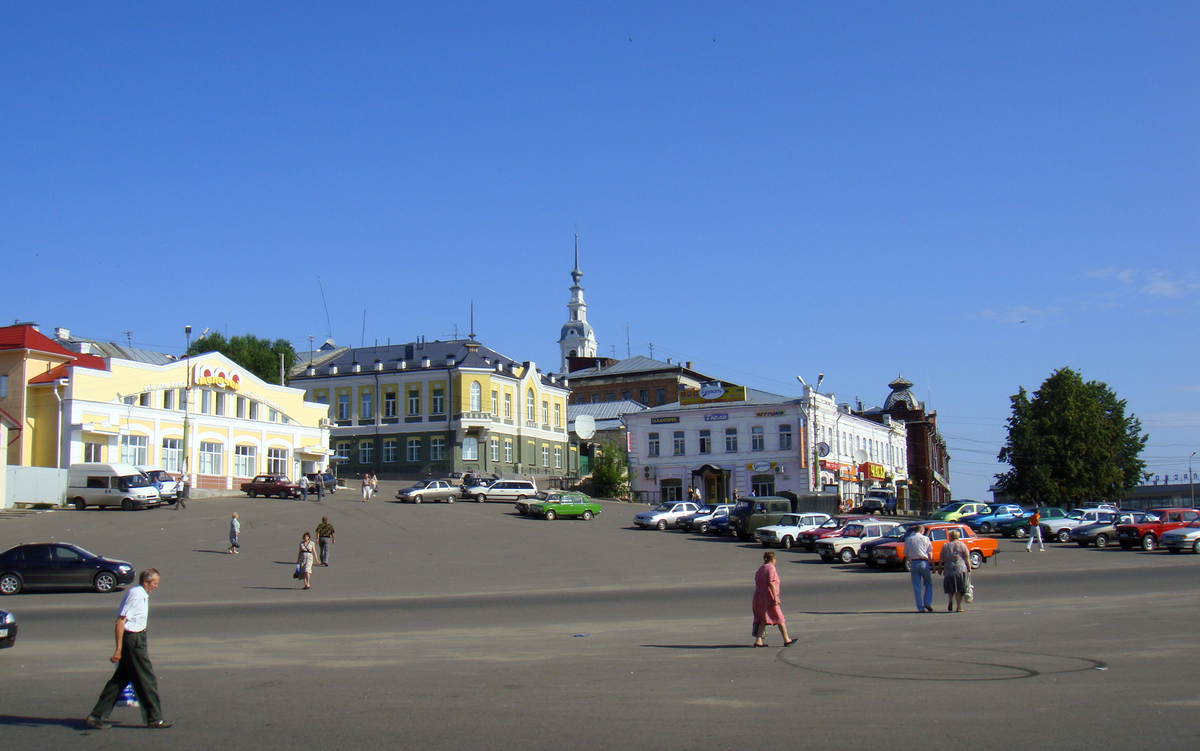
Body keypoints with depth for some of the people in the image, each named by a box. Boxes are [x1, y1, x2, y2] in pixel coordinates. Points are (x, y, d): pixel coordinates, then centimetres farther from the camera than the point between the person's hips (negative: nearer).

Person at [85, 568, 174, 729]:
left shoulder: (141, 595, 13)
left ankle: (98, 716, 16)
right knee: (147, 680, -1)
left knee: (120, 679, 13)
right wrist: (118, 649, -23)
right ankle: (154, 718, 8)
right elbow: (120, 622, -21)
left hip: (136, 639, 10)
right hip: (133, 639, -10)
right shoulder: (136, 595, -17)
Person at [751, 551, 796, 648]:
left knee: (763, 620, 8)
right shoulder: (771, 568, -8)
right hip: (769, 597, -7)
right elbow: (771, 583, -18)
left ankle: (758, 640, -3)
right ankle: (786, 640, 10)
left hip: (758, 597, 7)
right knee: (780, 619, 4)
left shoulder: (760, 569, 16)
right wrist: (775, 597, -20)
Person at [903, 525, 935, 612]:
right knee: (928, 584, 12)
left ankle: (920, 608, 3)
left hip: (913, 563, 2)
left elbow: (906, 555, 11)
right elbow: (930, 554, -1)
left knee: (917, 587, 5)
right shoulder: (925, 539, 2)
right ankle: (927, 603, -1)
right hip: (923, 563, -2)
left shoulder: (908, 540, 9)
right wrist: (933, 565, 2)